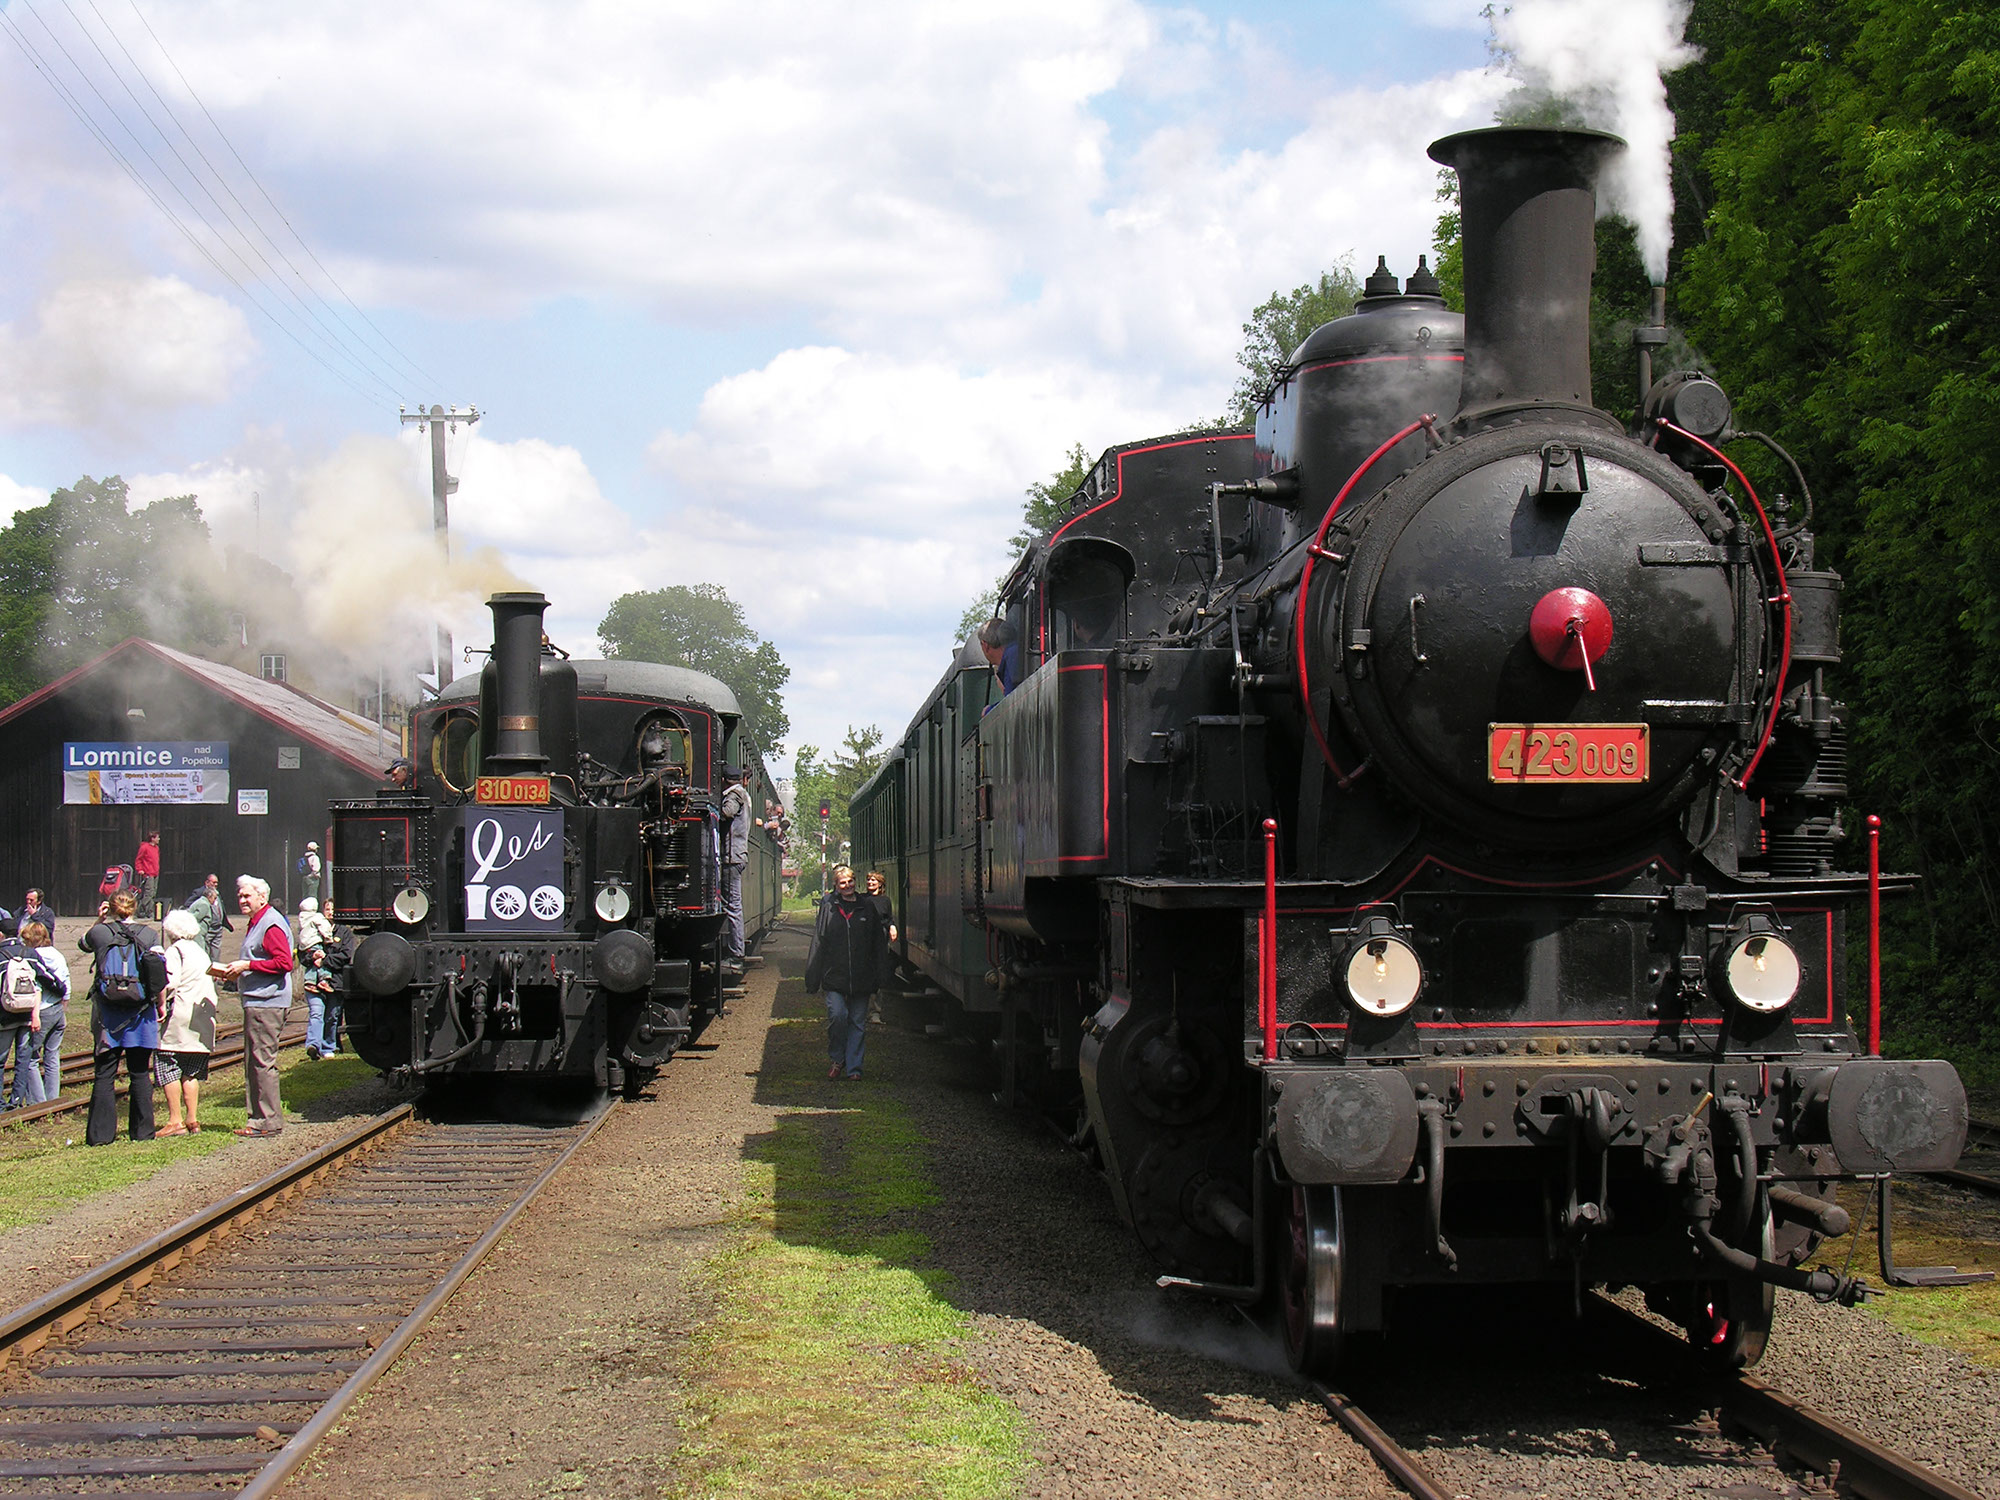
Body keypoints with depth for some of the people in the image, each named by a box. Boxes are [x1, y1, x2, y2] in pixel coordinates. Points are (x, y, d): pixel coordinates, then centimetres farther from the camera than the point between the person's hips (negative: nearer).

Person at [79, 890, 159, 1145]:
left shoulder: (99, 933, 0)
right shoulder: (148, 935, 0)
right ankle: (143, 1131, 9)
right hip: (140, 1013, 1)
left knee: (104, 1075, 3)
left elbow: (82, 943, 24)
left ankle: (101, 1133, 0)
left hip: (107, 1014, -1)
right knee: (140, 1074, 8)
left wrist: (100, 921, 19)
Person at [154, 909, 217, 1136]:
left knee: (167, 1066, -4)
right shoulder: (201, 952, 19)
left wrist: (162, 1005, -13)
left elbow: (169, 981, -21)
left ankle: (175, 1121, -8)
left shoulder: (175, 951, -6)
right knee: (191, 1072, 12)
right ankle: (193, 1120, 10)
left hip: (180, 1016, -8)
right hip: (203, 1019, 8)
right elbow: (209, 983, 20)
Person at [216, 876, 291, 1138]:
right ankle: (259, 1118, 16)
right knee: (252, 1062, 12)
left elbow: (283, 963, -21)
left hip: (267, 1004, -11)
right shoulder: (255, 923, 20)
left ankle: (270, 1122, -7)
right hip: (255, 1003, 11)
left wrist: (247, 965, -18)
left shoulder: (271, 925, -13)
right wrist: (233, 971, 14)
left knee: (263, 1061, -9)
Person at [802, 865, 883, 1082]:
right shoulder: (828, 907, 2)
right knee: (837, 1016, -12)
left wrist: (878, 977, 7)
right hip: (835, 976, -2)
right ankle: (837, 1060, 9)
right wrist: (814, 977, 0)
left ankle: (854, 1067, 12)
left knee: (858, 1022, 4)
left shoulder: (867, 907, 7)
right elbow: (819, 942, 3)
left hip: (861, 978, 2)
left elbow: (878, 944, 11)